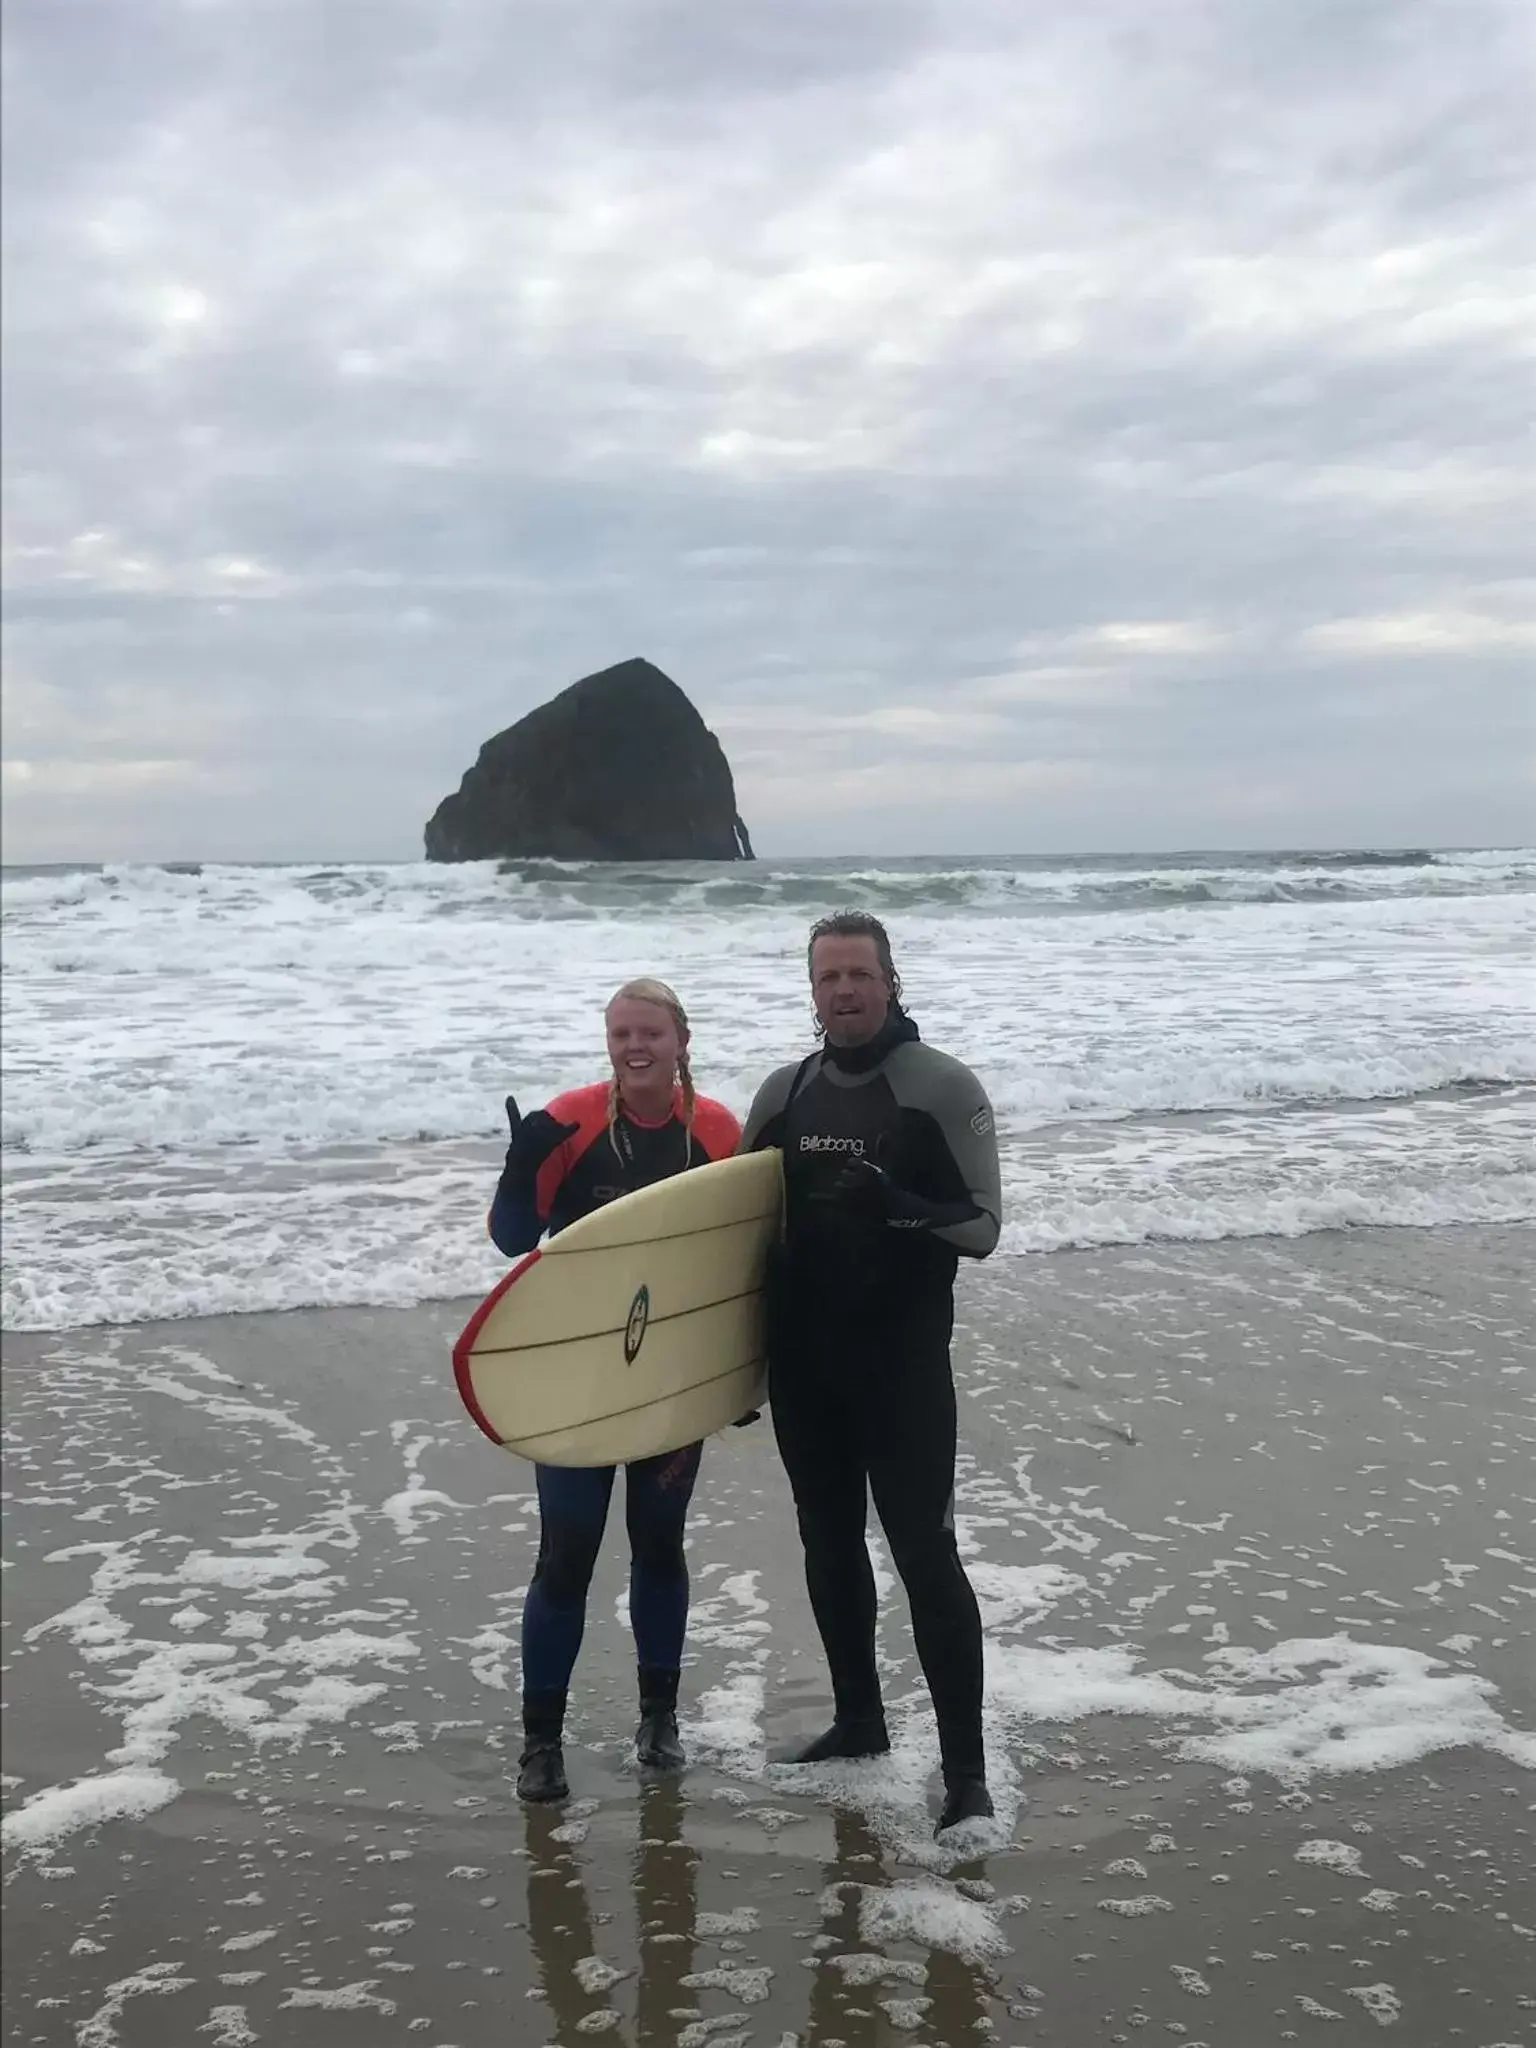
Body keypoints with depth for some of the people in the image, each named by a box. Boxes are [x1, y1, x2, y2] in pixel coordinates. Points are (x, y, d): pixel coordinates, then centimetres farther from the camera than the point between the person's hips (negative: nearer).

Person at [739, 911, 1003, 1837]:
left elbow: (983, 1226, -10)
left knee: (926, 1553, -5)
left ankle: (966, 1768, 4)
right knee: (830, 1543, 16)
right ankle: (858, 1718, 33)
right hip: (802, 1361, 5)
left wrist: (901, 1207, -30)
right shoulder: (783, 1093, 7)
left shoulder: (946, 1086, -7)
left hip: (904, 1360, -5)